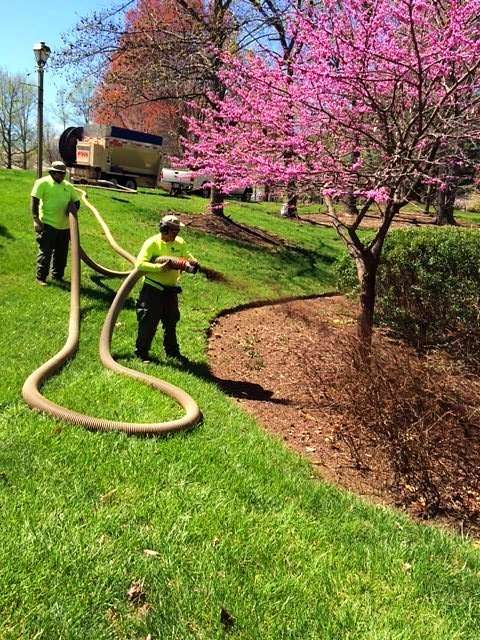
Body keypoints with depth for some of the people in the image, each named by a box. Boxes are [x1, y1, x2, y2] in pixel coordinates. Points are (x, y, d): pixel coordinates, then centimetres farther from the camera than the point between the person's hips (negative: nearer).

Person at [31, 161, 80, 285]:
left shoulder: (68, 185, 11)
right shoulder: (43, 183, -6)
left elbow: (76, 200, 21)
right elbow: (34, 201, -9)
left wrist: (74, 207, -3)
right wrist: (36, 220, -16)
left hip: (64, 225, 6)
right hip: (47, 224, -6)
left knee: (62, 253, 12)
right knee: (45, 252, -3)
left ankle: (57, 276, 26)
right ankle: (41, 277, 8)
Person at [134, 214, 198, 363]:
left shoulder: (180, 243, 3)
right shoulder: (152, 243, -14)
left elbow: (186, 255, 19)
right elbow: (140, 263, -21)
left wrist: (192, 262, -4)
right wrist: (159, 267, -29)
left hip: (171, 289, 6)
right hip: (153, 289, -6)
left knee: (171, 321, 17)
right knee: (149, 322, -2)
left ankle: (171, 350, 33)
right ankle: (141, 352, 12)